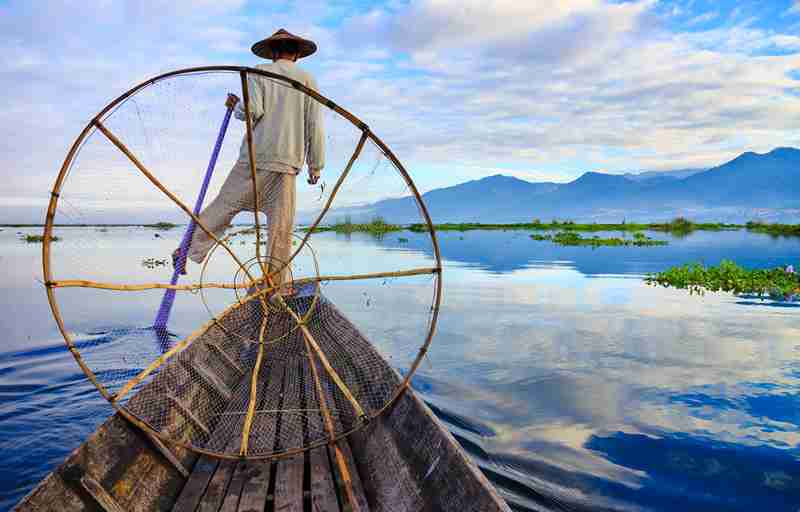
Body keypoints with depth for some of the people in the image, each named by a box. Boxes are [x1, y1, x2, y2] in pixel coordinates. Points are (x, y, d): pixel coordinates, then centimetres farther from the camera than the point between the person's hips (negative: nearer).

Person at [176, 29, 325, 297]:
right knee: (281, 227, 1)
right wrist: (316, 165, 10)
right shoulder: (307, 80, 10)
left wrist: (236, 106, 13)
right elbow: (315, 127, 5)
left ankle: (190, 250, 15)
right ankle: (278, 285, 4)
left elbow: (251, 110, -10)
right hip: (287, 164, 1)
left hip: (255, 157, 0)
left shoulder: (259, 72, 6)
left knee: (224, 205, 10)